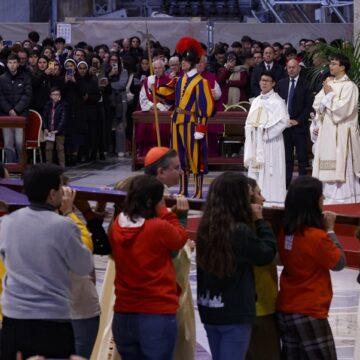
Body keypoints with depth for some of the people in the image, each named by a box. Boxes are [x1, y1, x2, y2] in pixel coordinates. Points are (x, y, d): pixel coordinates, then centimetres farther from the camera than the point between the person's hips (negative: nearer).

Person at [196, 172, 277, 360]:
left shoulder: (206, 227, 2)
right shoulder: (240, 231, -20)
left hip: (209, 309, 7)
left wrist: (253, 222, 6)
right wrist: (259, 221, 0)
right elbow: (267, 253, -8)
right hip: (235, 313, -7)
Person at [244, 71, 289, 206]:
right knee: (255, 168, 4)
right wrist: (252, 127, 0)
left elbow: (283, 121, -12)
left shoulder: (277, 101, -4)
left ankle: (271, 199, -6)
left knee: (270, 170, -8)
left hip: (271, 141, -6)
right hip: (256, 141, 6)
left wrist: (266, 130, -14)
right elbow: (249, 121, 20)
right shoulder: (256, 101, 15)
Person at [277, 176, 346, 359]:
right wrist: (330, 230, -1)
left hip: (285, 310, 7)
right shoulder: (317, 236, -19)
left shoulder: (285, 232, 2)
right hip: (309, 314, -7)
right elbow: (339, 263, -5)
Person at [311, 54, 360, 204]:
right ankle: (328, 197, 12)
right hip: (326, 131, 7)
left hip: (341, 133, -7)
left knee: (341, 168, -8)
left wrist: (330, 94, -9)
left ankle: (343, 200, -7)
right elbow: (317, 104, 11)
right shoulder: (328, 84, 13)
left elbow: (342, 108, -17)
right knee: (327, 168, 8)